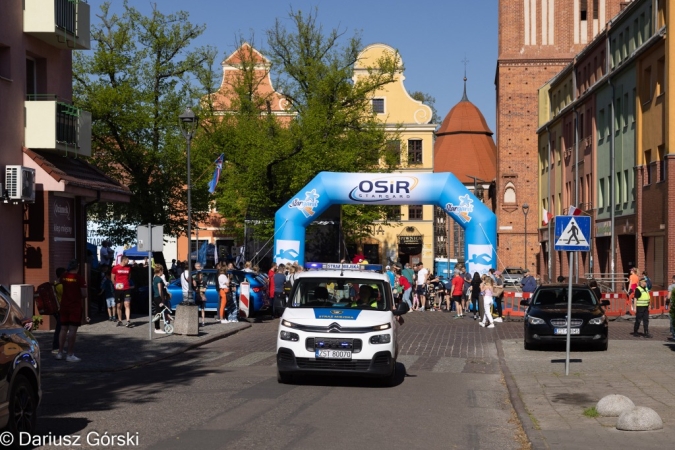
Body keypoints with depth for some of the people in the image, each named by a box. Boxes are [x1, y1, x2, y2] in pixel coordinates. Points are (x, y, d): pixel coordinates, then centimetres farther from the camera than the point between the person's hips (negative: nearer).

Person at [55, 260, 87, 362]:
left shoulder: (63, 277, 4)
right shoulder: (79, 278, -13)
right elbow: (84, 294, -14)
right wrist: (82, 297, 8)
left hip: (64, 306, 6)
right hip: (75, 307, -6)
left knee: (63, 329, 12)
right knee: (72, 330, -5)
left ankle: (60, 352, 14)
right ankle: (70, 355, -6)